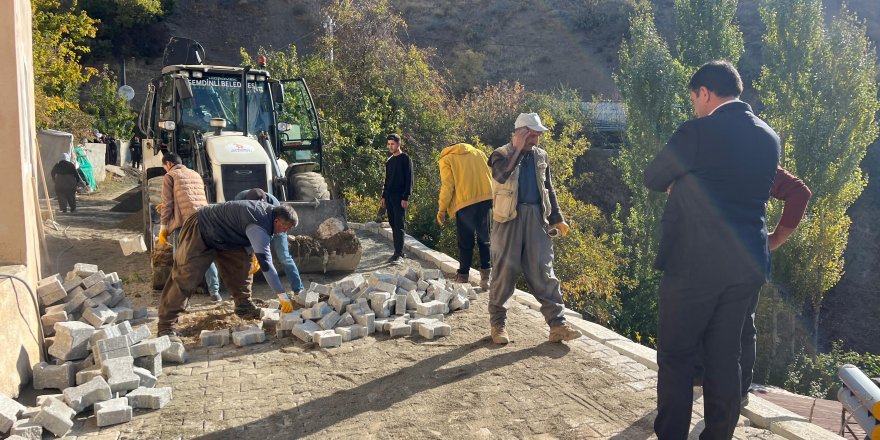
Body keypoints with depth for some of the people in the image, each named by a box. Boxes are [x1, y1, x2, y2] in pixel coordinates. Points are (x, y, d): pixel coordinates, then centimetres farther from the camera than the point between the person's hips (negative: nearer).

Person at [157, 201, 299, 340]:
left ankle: (244, 307, 11)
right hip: (200, 232, -10)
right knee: (185, 278, -13)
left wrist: (257, 253, -2)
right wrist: (282, 295, -34)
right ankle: (165, 326, -9)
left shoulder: (268, 210, -5)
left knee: (243, 264, 0)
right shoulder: (259, 227, -34)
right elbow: (265, 263, -36)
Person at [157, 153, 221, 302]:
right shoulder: (196, 174, 26)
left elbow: (167, 204, 1)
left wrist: (163, 228, 6)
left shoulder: (170, 176, 9)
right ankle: (214, 291, 10)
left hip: (185, 220, -5)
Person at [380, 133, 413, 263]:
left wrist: (406, 198, -16)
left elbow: (409, 180, -9)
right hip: (389, 197, 7)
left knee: (399, 226, -11)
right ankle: (398, 252, 12)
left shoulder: (405, 159, -3)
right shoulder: (389, 161, 17)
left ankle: (399, 254, -13)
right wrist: (384, 196, 15)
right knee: (393, 225, 7)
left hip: (400, 197, -7)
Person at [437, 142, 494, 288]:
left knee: (465, 241, 7)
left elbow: (447, 186, -2)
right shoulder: (478, 153, 19)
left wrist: (442, 209, 4)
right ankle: (486, 273, 2)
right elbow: (489, 176, 15)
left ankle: (463, 275, 17)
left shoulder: (446, 159, 6)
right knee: (484, 238, 9)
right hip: (486, 198, 3)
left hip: (465, 202, -3)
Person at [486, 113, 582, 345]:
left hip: (536, 218, 4)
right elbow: (501, 175, -25)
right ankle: (498, 324, 15)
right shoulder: (502, 154, -2)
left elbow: (549, 189, 19)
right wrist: (518, 149, -19)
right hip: (509, 219, -4)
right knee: (504, 271, 2)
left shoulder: (541, 156, 13)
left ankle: (557, 324, 3)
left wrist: (557, 218, 14)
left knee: (543, 273, 2)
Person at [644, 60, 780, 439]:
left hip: (696, 261, -6)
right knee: (725, 356, 14)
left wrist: (678, 183, 20)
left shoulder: (698, 131, -12)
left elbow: (652, 178, -1)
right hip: (748, 263, 6)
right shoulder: (769, 137, 8)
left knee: (675, 354, 6)